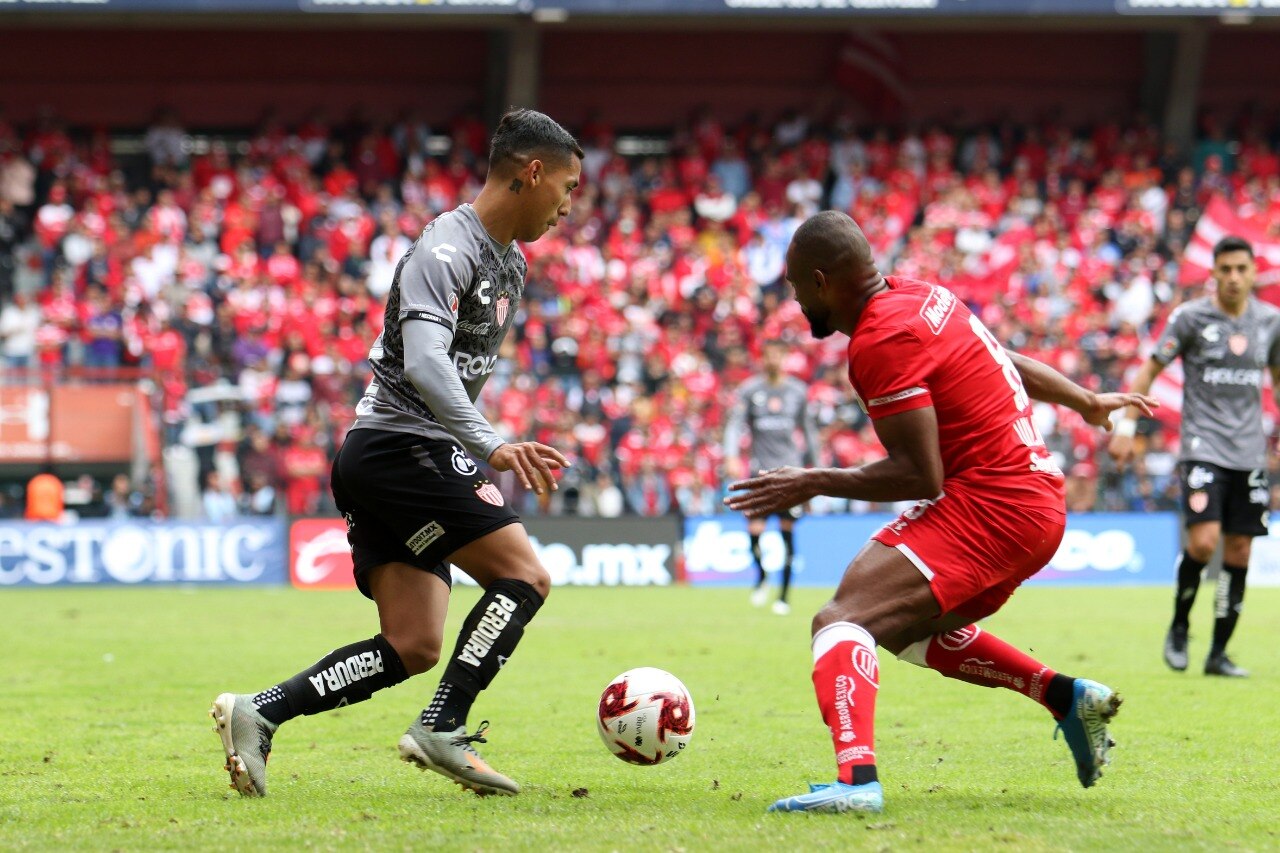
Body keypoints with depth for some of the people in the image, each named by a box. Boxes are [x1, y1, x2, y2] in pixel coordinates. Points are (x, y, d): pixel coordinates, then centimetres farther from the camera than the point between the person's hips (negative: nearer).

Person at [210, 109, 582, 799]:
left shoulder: (509, 265, 18)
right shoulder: (445, 250, -14)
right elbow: (424, 366, -28)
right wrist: (491, 446, -37)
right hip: (399, 447, -10)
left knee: (413, 649, 1)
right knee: (525, 575, -14)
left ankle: (258, 713, -1)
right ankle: (442, 730, -14)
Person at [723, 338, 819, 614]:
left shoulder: (798, 391, 8)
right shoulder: (749, 390, 4)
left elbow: (807, 429, 17)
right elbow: (735, 424, -3)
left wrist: (813, 465, 18)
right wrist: (731, 457, -18)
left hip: (790, 468, 1)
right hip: (760, 469, -1)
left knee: (787, 531, -2)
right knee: (754, 530, -10)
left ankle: (784, 595, 7)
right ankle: (761, 576, 19)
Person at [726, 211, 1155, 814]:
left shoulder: (882, 341, -16)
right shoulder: (922, 298, 11)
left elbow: (920, 476, -20)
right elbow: (1009, 362, 26)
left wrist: (815, 484, -13)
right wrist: (1088, 402, 40)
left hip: (987, 504, -10)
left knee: (841, 620, -21)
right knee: (908, 630, 29)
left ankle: (856, 779, -43)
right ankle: (1067, 696, 24)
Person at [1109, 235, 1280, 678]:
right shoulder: (1190, 317, -3)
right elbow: (1151, 368, 3)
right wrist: (1127, 425, -3)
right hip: (1203, 448, -4)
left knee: (1239, 552, 2)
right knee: (1203, 541, -18)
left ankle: (1218, 653, 10)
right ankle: (1179, 626, 7)